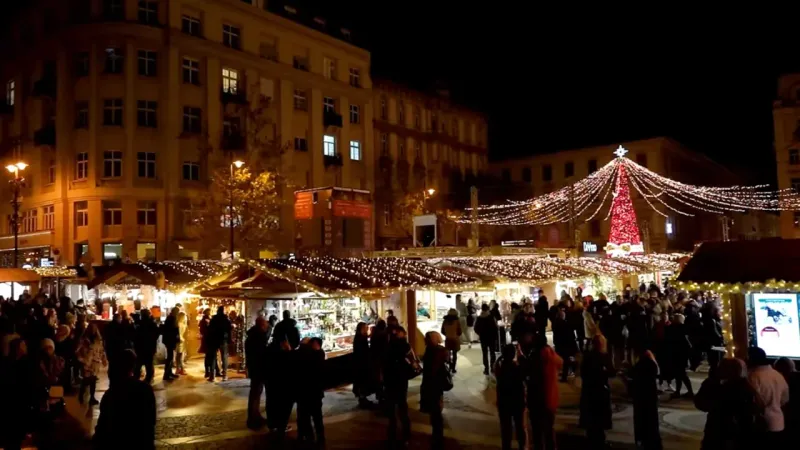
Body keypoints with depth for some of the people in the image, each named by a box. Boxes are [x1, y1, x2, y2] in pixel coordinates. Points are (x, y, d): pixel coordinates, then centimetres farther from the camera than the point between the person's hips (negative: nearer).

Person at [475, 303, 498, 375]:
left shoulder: (478, 318, -9)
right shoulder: (491, 317, -13)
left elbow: (476, 329, -5)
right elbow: (495, 328, -13)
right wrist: (495, 336, -1)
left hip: (483, 338, 0)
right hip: (492, 337, 0)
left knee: (485, 354, 8)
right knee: (492, 353, 14)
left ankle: (486, 369, 7)